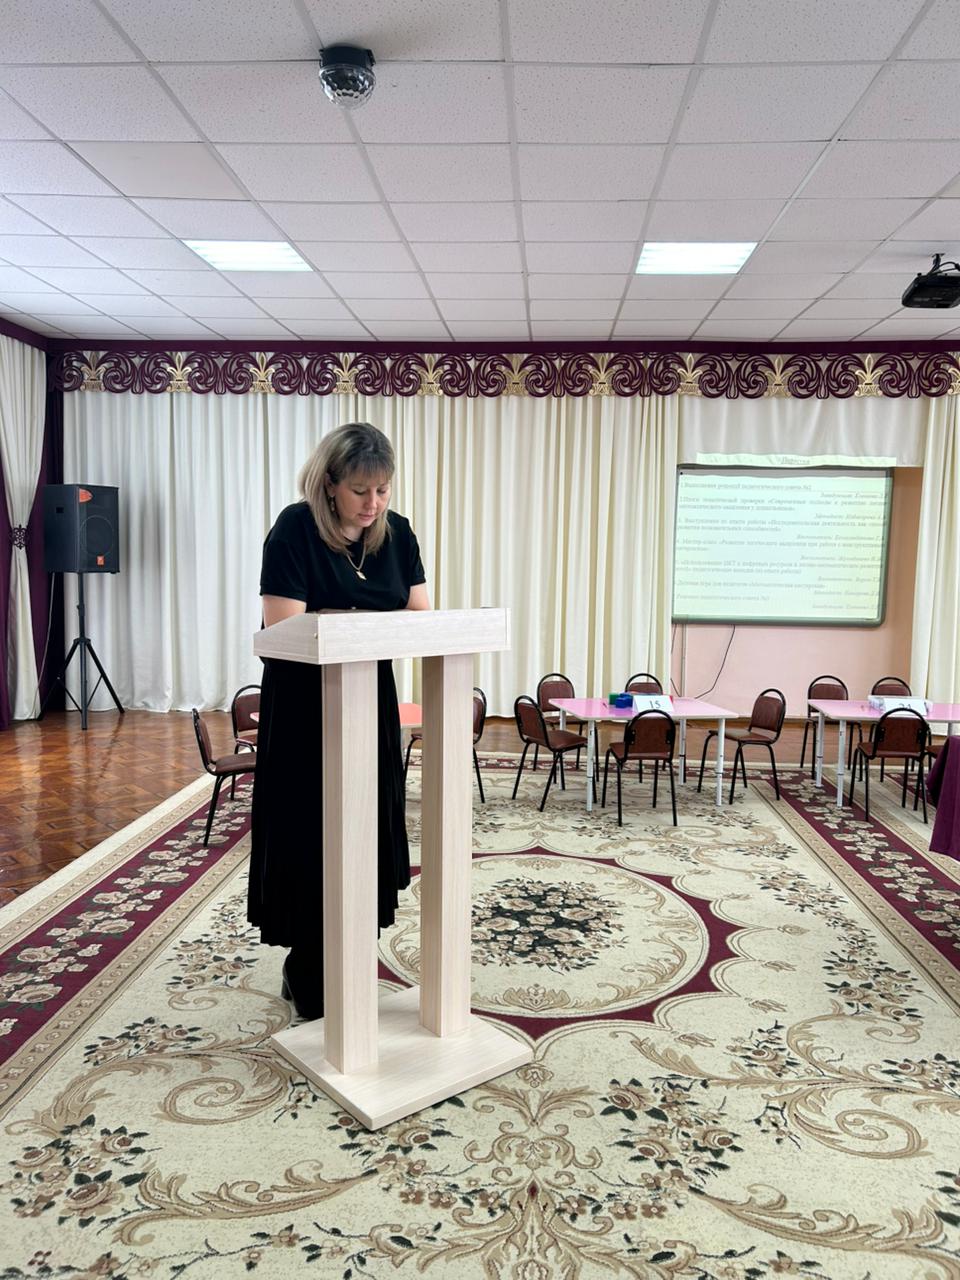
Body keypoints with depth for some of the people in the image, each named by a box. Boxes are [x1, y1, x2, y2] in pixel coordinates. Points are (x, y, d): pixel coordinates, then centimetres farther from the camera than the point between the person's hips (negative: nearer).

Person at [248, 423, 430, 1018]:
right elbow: (283, 628, -20)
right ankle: (310, 979, 22)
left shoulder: (397, 531, 1)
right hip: (305, 707, -5)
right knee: (309, 839, 3)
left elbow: (421, 614, 0)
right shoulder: (295, 529, -14)